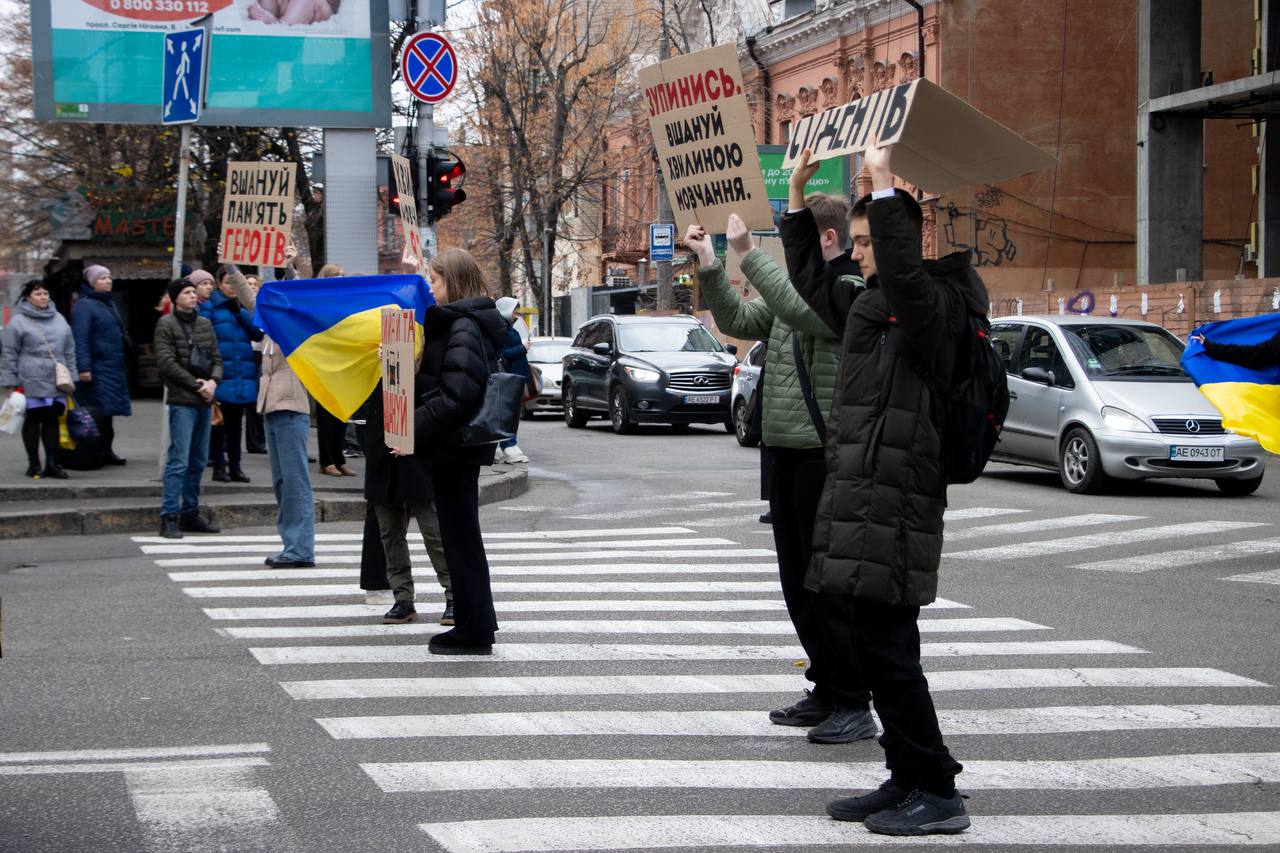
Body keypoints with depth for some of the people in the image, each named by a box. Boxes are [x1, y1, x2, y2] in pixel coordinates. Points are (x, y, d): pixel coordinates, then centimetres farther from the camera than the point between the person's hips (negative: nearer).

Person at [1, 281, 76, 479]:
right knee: (33, 420, 1)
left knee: (52, 420, 4)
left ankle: (52, 463, 8)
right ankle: (34, 464, 8)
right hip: (31, 381, -4)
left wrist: (71, 376, 13)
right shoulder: (18, 322, -1)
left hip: (56, 381, 4)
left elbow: (70, 351, 18)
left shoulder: (59, 319, 14)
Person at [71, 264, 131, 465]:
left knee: (108, 411, 10)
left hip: (113, 367, 8)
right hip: (97, 368, -8)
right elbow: (80, 339, -15)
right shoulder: (84, 305, -8)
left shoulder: (110, 304, 19)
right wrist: (83, 367, -22)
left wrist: (123, 363, 21)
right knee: (98, 411, -9)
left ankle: (106, 449, 15)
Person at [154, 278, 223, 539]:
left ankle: (190, 513, 18)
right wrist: (196, 384, -13)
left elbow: (216, 358, 15)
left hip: (205, 401, 7)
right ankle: (169, 518, -9)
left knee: (198, 461, 11)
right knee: (179, 461, -11)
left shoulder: (205, 324, 15)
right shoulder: (166, 324, -4)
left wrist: (213, 381, -5)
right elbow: (166, 362, -12)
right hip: (182, 402, -7)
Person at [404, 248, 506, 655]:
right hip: (463, 442, 10)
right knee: (462, 536, 16)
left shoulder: (464, 327, -17)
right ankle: (474, 624, 23)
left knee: (460, 537, -3)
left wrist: (415, 428, -23)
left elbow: (454, 393, -26)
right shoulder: (456, 322, 15)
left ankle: (474, 630, 3)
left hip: (454, 444, -10)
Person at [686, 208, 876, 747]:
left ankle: (853, 705, 1)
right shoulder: (795, 289, 17)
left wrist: (749, 254, -26)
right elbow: (737, 321, 14)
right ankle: (826, 690, 23)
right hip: (783, 454, 9)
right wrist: (709, 266, 3)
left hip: (826, 455, -9)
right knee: (798, 584, 13)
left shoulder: (850, 292, -11)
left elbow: (803, 313, -29)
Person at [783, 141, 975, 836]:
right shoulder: (866, 306, 19)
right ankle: (907, 780, 20)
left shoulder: (935, 305, -9)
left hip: (894, 509, -10)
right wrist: (797, 198, 29)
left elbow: (903, 274, -30)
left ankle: (937, 793, -2)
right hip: (854, 501, 10)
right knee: (860, 640, 12)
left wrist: (884, 189, -29)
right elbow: (810, 279, 34)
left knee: (884, 649, -10)